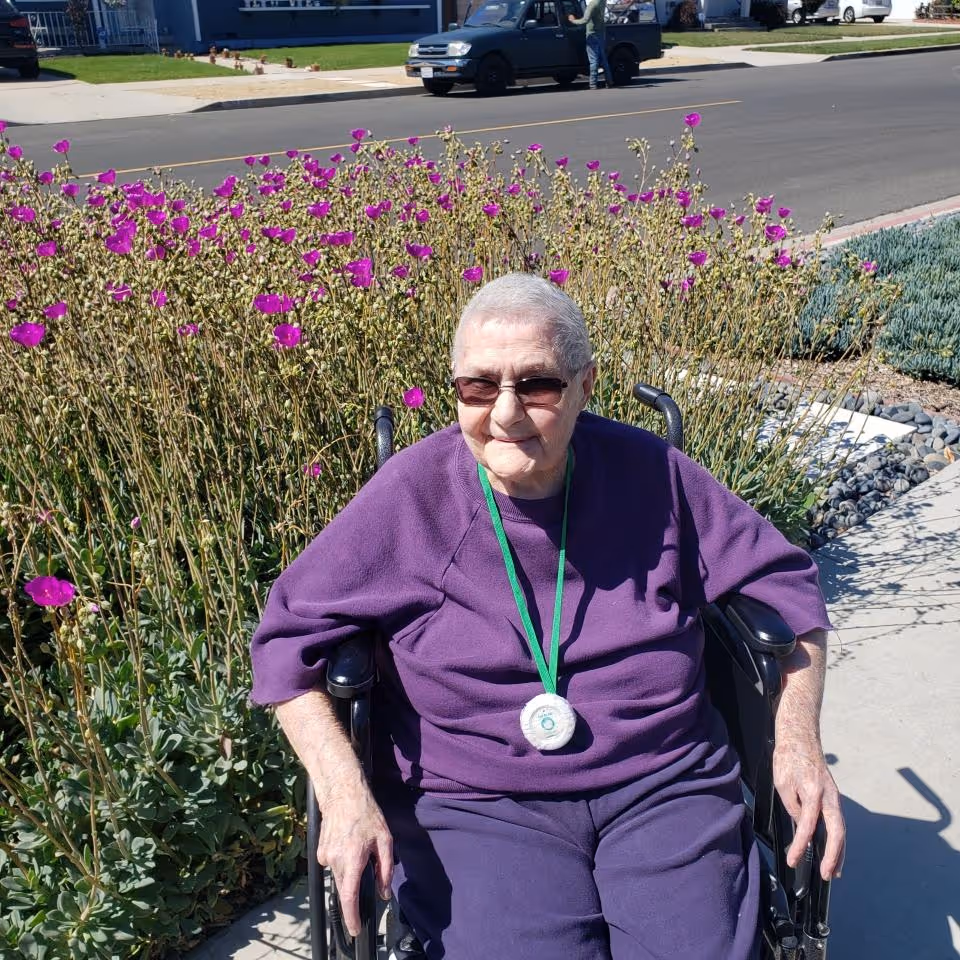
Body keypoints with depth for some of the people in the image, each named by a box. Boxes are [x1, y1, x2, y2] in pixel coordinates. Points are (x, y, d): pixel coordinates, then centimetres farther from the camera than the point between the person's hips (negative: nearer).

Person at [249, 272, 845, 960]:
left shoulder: (650, 471, -2)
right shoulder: (409, 495, -6)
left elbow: (784, 583, 8)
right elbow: (289, 636, -1)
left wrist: (798, 739, -4)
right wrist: (345, 792, -13)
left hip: (665, 782, 2)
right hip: (474, 804, -1)